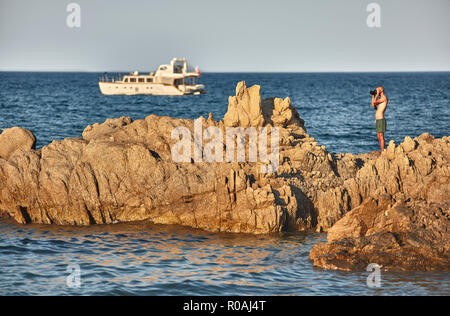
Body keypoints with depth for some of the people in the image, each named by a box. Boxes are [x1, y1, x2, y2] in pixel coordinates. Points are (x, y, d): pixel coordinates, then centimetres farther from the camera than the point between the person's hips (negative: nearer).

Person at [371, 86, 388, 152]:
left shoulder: (384, 98, -11)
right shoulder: (381, 99, 19)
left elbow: (374, 102, -21)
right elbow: (373, 105, 24)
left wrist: (377, 94, -10)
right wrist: (373, 96, 19)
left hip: (381, 120, -10)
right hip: (377, 120, 10)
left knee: (381, 137, -10)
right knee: (378, 137, 12)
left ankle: (383, 152, -10)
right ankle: (382, 152, 17)